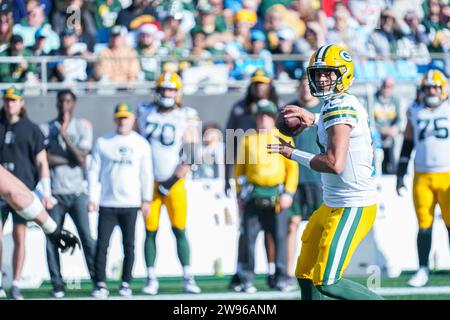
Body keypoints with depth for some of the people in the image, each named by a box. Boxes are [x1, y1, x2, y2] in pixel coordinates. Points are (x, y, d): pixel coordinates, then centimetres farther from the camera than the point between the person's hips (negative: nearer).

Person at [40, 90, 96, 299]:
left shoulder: (83, 127, 7)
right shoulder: (46, 129, 5)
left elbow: (81, 159, -5)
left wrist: (65, 135, -11)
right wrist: (70, 159, -8)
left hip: (77, 193, 0)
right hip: (54, 193, 0)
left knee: (87, 238, -6)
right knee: (52, 241, -2)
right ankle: (57, 285, 3)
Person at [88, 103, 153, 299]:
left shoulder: (141, 144, 6)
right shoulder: (103, 143, 4)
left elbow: (146, 174, 8)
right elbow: (94, 171, 4)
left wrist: (146, 199, 3)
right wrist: (92, 198, -1)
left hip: (131, 204, 1)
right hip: (107, 203, 0)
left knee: (129, 245, 4)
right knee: (102, 244, -5)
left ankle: (126, 283, 11)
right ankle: (100, 284, -2)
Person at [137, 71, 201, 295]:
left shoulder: (185, 117, -1)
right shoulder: (145, 113, 6)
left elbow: (189, 158, -4)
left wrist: (171, 182, -11)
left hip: (174, 183, -2)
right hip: (150, 182, 2)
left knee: (179, 231, -3)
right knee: (150, 232, 0)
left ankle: (188, 279, 1)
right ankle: (151, 280, 4)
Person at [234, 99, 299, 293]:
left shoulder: (284, 140, 7)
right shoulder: (247, 140, 10)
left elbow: (292, 167, 4)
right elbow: (239, 168, 12)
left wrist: (288, 193, -5)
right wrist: (239, 194, 6)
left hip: (277, 196, -1)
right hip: (253, 196, 1)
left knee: (280, 237, -2)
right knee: (249, 237, -3)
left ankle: (281, 278, 6)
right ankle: (247, 279, 2)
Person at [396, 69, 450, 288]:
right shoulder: (415, 112, 9)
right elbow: (407, 145, 14)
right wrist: (400, 175, 11)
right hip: (422, 177, 2)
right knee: (424, 226, 2)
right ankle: (423, 271, 11)